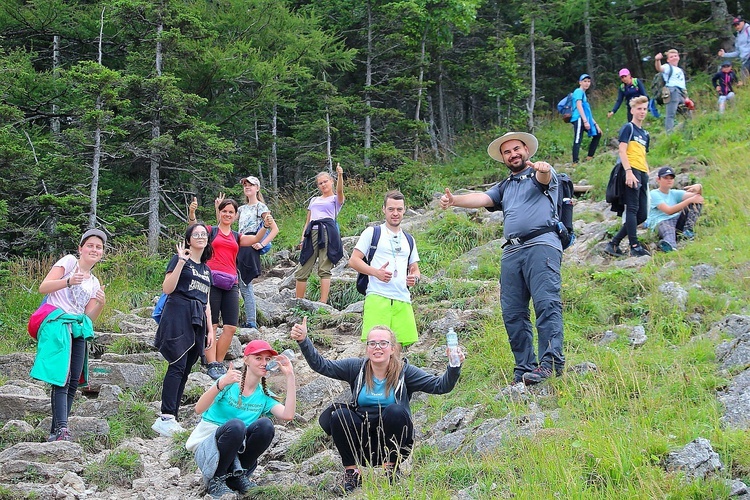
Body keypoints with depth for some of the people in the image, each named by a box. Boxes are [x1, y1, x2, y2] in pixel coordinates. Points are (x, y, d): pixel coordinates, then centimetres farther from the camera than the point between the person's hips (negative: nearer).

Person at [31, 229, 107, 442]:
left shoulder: (94, 283, 23)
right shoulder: (69, 262, 5)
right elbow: (43, 288, -6)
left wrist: (101, 304, -1)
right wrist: (69, 282, -20)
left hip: (78, 329, 7)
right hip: (58, 324, -7)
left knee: (73, 382, 1)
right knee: (62, 378, -19)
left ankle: (56, 431, 6)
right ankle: (61, 429, -27)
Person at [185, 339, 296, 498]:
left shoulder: (265, 396, 4)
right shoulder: (230, 382, -9)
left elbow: (288, 415, -15)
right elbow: (199, 409, -22)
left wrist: (290, 376, -15)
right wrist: (221, 384, -38)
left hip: (238, 452, 4)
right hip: (208, 449, -4)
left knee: (265, 425, -22)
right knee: (235, 425, -34)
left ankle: (237, 475, -4)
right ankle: (215, 479, -13)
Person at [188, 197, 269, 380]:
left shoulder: (237, 237, 21)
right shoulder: (210, 231, 10)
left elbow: (255, 239, 3)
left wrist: (266, 226, -16)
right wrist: (191, 212, -31)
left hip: (230, 284, 4)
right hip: (211, 281, -4)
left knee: (231, 327, -1)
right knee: (211, 325, -7)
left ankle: (219, 363, 10)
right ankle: (212, 365, -9)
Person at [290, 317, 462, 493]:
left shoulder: (404, 371, -5)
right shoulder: (356, 367, 0)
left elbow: (440, 386, -12)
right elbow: (322, 365, -6)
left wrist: (454, 368, -31)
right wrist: (303, 341, -19)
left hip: (393, 440, -1)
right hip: (362, 442, 1)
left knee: (395, 411, -29)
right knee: (339, 416, -24)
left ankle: (391, 467, -11)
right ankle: (351, 471, -11)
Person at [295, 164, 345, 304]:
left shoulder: (336, 199, 13)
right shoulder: (314, 200, 28)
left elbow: (340, 190, -10)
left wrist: (340, 175, -29)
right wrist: (302, 238, 10)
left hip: (328, 233, -5)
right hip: (312, 233, 5)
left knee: (324, 270, -12)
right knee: (302, 271, -2)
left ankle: (323, 303, -16)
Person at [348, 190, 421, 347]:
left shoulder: (409, 240, 24)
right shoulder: (372, 233, 8)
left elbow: (416, 270, 26)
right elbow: (353, 260, 2)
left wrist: (415, 278, 1)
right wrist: (377, 272, -14)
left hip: (403, 300, 5)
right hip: (377, 297, -5)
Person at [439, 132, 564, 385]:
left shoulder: (542, 174, 14)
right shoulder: (504, 188, 29)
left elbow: (544, 180, -11)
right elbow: (481, 198, 12)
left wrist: (542, 169, -37)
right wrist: (454, 200, -8)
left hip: (541, 244, -6)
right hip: (512, 251, 6)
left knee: (546, 303, -18)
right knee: (512, 312, -2)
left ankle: (551, 362, -24)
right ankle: (524, 368, 0)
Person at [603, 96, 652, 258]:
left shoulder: (645, 134, 25)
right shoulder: (628, 128, 2)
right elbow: (622, 151, -8)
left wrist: (648, 175, 17)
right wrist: (628, 172, -19)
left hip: (643, 174, 8)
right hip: (632, 172, -8)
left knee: (642, 215, 4)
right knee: (633, 209, -11)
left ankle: (613, 243, 7)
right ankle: (635, 246, -13)